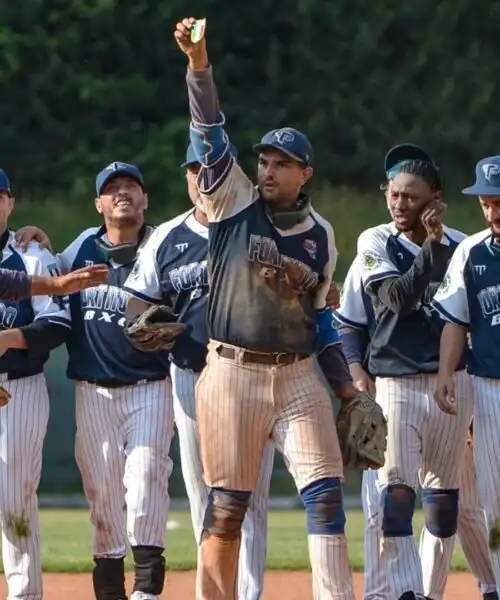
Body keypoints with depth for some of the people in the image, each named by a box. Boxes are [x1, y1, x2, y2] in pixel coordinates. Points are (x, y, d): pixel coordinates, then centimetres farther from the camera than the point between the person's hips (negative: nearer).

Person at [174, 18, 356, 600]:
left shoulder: (321, 234, 9)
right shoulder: (234, 203, 1)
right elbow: (210, 135, -10)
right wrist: (198, 63, -23)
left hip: (298, 375, 2)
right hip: (232, 372, -2)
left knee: (325, 492, -7)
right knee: (225, 505, 1)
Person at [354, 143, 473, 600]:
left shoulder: (459, 248, 6)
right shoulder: (376, 243, 0)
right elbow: (398, 298, -16)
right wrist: (431, 246, -20)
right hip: (396, 385, -3)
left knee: (444, 494, 7)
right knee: (396, 489, -14)